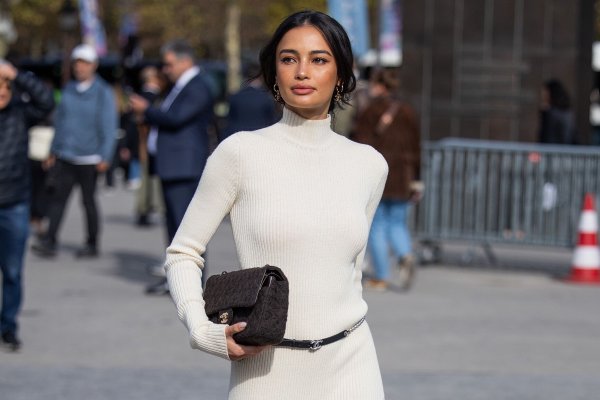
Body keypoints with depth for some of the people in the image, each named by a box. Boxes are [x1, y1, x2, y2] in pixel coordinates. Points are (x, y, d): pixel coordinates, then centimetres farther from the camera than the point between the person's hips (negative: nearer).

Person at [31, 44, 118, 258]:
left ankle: (92, 244, 18)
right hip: (64, 157, 4)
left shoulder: (103, 92, -5)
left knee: (88, 200, 6)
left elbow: (109, 127, -7)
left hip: (88, 159, -4)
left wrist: (105, 157, -14)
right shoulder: (69, 89, 10)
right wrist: (53, 151, 13)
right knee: (57, 198, -6)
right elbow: (60, 121, 15)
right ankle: (49, 242, -9)